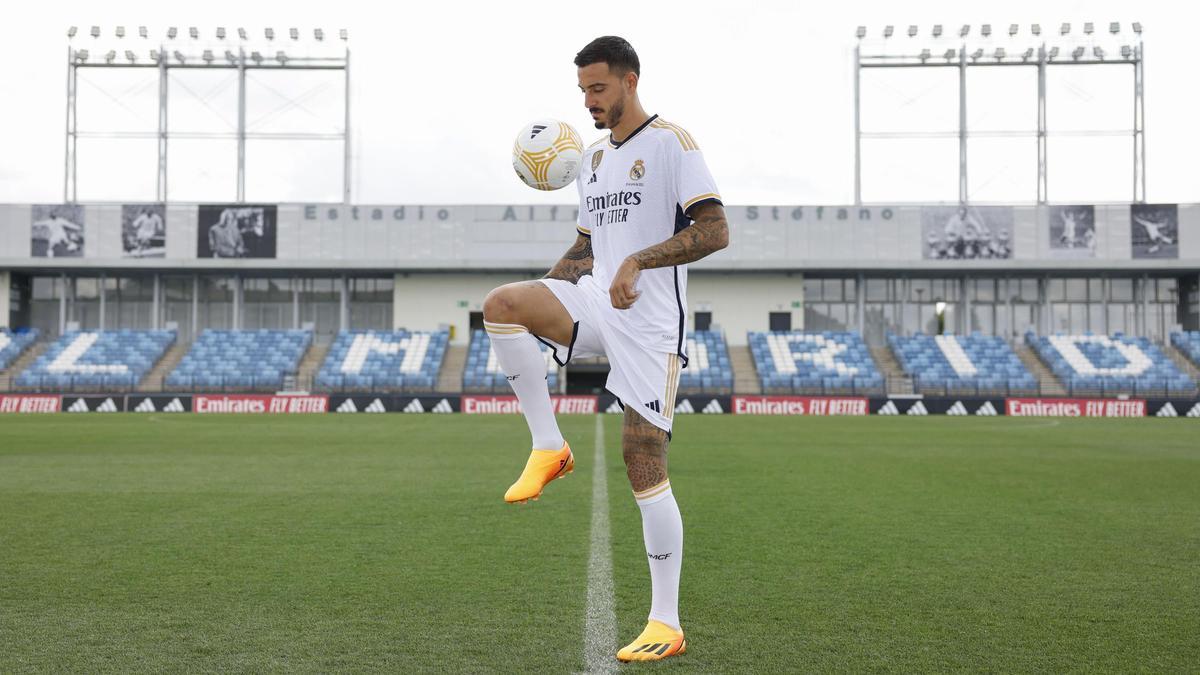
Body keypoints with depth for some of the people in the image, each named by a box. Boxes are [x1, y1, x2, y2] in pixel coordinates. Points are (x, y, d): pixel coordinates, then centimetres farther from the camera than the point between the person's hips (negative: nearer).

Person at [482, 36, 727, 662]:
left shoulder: (671, 140, -5)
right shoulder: (593, 157, 18)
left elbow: (714, 230, -13)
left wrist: (641, 261, -23)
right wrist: (538, 299, 12)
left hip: (651, 323, -6)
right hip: (596, 302, 7)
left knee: (644, 464, -10)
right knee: (500, 304, -21)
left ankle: (666, 624, 0)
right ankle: (548, 448, -9)